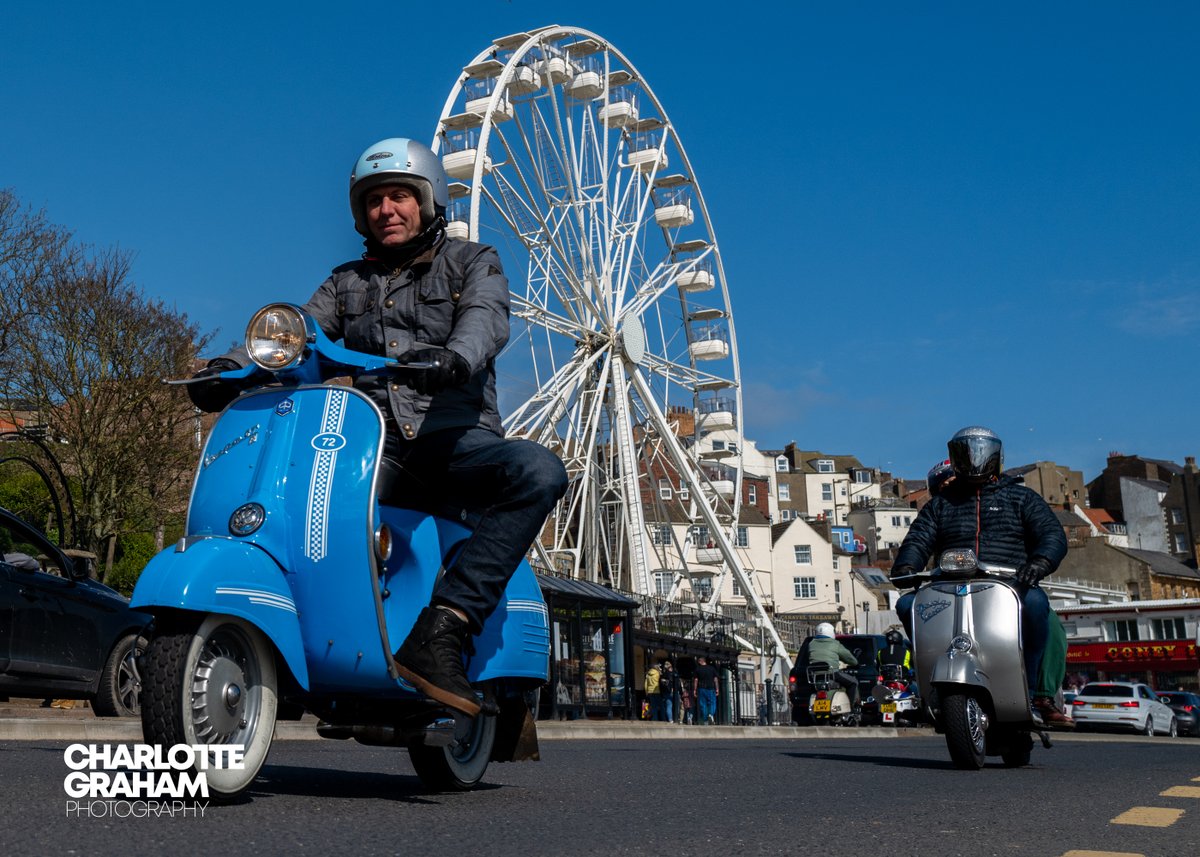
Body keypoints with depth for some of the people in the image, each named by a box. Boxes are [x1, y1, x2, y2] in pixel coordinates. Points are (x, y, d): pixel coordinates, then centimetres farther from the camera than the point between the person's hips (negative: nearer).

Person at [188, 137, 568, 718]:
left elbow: (486, 318, -9)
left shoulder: (472, 263, 13)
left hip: (456, 439, -2)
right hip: (375, 447, 3)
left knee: (539, 472, -35)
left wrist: (452, 356, -34)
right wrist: (233, 366, -15)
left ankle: (440, 632, -38)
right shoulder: (347, 284, 24)